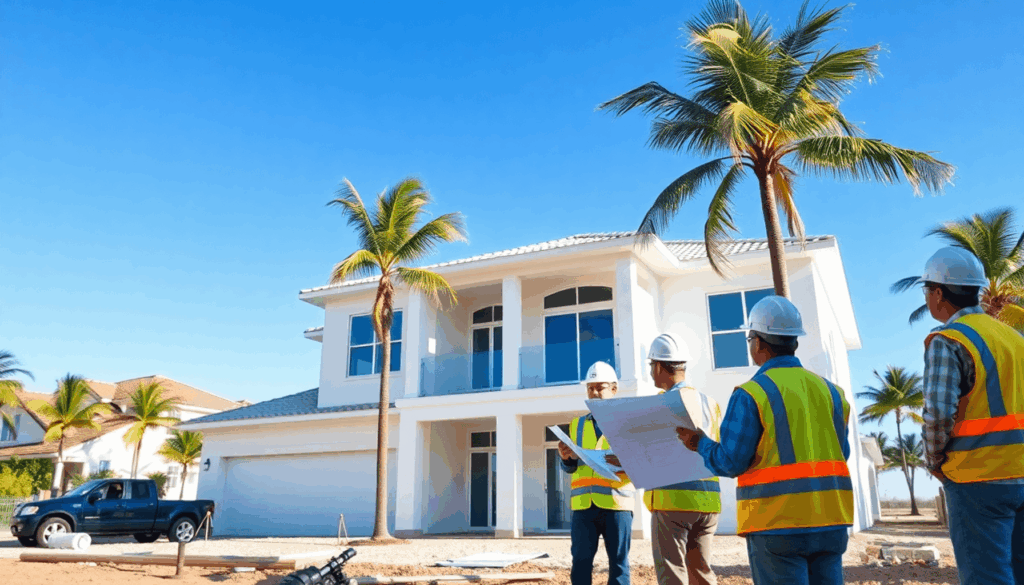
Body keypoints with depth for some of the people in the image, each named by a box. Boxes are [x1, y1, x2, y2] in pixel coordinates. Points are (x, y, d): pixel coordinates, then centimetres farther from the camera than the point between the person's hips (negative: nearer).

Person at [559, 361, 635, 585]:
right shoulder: (577, 424, 17)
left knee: (618, 562, 2)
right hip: (583, 503, 3)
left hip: (616, 501, -3)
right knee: (580, 562, 3)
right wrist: (566, 457, -6)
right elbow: (570, 468, 17)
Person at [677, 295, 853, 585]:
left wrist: (700, 443, 7)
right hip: (830, 518, 5)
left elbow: (731, 462, -11)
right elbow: (841, 453, 11)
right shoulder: (829, 390, 8)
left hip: (777, 521, -5)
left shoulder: (750, 394, -10)